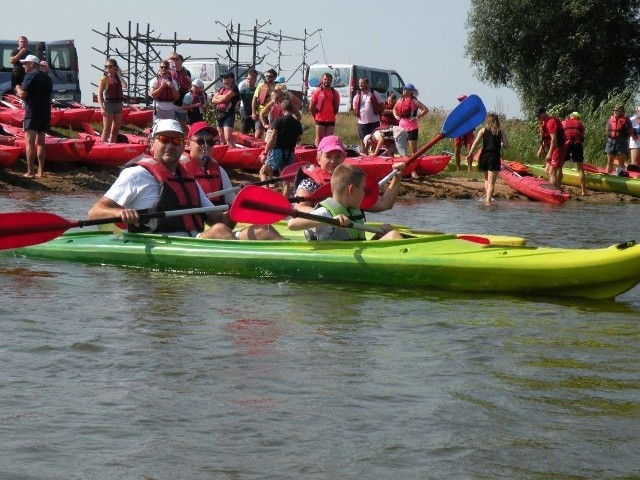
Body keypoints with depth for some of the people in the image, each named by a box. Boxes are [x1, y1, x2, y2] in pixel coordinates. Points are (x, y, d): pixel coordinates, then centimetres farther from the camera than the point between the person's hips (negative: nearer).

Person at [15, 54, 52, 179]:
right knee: (40, 142, 12)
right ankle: (41, 172, 10)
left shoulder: (30, 76, -8)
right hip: (45, 113, 8)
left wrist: (18, 88, 7)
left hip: (33, 113, -8)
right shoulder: (47, 78, 15)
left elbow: (22, 95, -13)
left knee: (30, 143, -8)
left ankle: (30, 172, -12)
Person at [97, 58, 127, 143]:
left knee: (115, 130, 8)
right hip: (109, 104, -5)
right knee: (107, 130, -6)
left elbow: (124, 85, -10)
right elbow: (99, 94, -7)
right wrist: (102, 108, -18)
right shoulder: (104, 79, -3)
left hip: (119, 104, 5)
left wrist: (119, 74, -2)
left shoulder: (118, 78, 11)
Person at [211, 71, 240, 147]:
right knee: (222, 139, 12)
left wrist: (218, 96, 3)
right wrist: (221, 99, -8)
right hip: (219, 115, 8)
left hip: (228, 115, -8)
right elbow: (213, 100, 11)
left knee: (228, 138, -20)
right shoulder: (222, 88, 17)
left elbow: (225, 98, -17)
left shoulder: (234, 88, -6)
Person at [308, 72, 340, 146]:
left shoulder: (335, 93, 5)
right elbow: (311, 107, 0)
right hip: (320, 120, -3)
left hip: (331, 120, 3)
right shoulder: (317, 91, -3)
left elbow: (336, 106, 16)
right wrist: (315, 116, 3)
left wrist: (332, 115, 12)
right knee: (319, 139, 0)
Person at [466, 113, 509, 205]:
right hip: (495, 157, -2)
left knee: (486, 179, 23)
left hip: (484, 156, 2)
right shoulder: (501, 132, 4)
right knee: (491, 182, -4)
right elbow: (506, 145, -4)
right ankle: (488, 200, -16)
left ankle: (487, 196, 16)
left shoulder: (483, 130, 6)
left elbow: (476, 142, -7)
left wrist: (470, 153, -9)